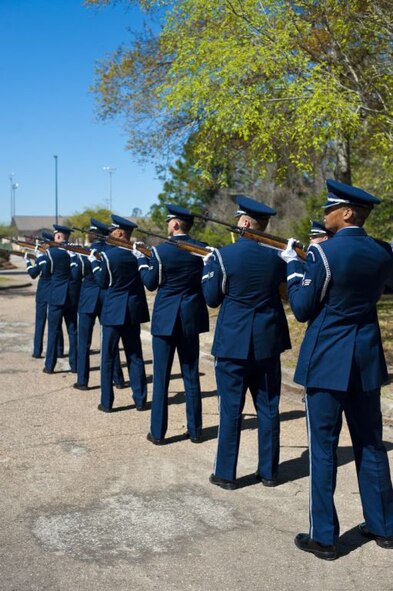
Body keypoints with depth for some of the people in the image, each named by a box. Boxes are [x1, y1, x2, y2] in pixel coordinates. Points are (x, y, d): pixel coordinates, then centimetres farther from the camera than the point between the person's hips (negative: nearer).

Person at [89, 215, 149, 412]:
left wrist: (94, 262, 11)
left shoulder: (108, 255, -13)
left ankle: (106, 402, 9)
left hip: (113, 310, -4)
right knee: (135, 356, 11)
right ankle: (140, 399, 15)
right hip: (133, 310, 4)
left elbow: (102, 282, -3)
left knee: (108, 357, 5)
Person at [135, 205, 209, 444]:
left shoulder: (161, 250, -12)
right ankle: (195, 430, 17)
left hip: (165, 318, -3)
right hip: (191, 318, 3)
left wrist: (141, 259, 13)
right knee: (191, 375, 11)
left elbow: (151, 283, -1)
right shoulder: (201, 249, -2)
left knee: (161, 376, 5)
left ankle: (158, 432, 11)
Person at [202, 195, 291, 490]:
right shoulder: (276, 254, -1)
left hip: (233, 341, -3)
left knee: (231, 408, 5)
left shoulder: (223, 255, -11)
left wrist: (208, 266, 12)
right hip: (268, 342, 3)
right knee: (268, 407, 12)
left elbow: (212, 298, -2)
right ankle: (269, 471, 21)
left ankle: (226, 473, 13)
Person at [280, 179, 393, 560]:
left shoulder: (322, 253, -15)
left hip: (327, 360, -6)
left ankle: (323, 537, 12)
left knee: (323, 447, 4)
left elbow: (302, 308, -10)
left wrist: (293, 265, 3)